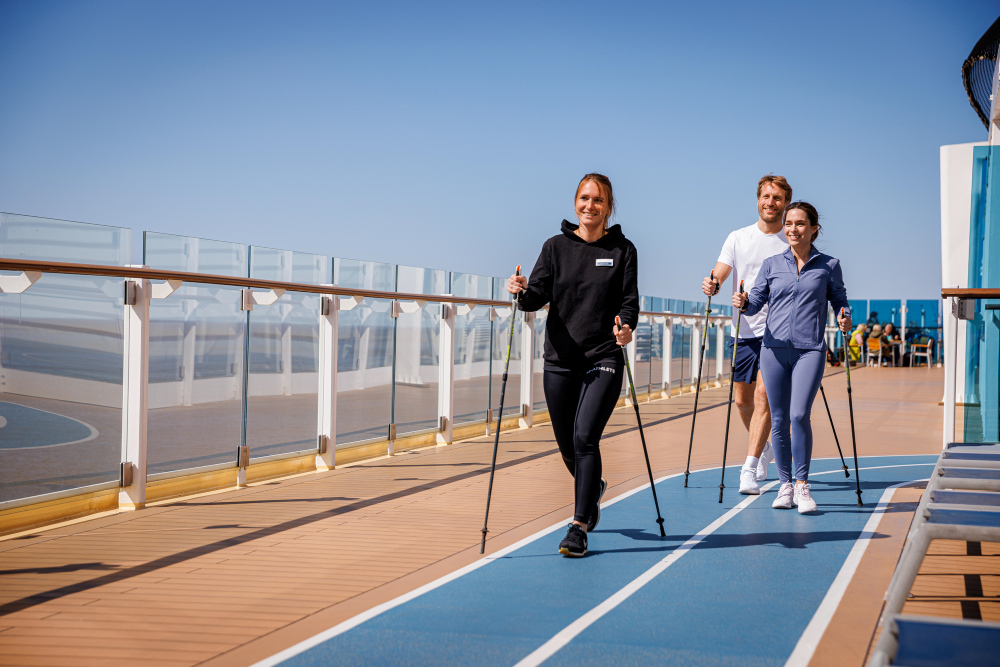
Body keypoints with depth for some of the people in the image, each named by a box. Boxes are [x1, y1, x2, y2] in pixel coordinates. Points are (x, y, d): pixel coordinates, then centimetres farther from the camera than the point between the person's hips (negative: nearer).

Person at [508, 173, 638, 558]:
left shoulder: (622, 249, 4)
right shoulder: (556, 246, 8)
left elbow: (629, 300, 0)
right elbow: (538, 295, 1)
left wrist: (626, 327, -21)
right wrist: (522, 292, -21)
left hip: (604, 358, -3)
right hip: (560, 359, 3)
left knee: (585, 437, -16)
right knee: (567, 444, 12)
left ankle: (578, 529, -11)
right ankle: (593, 489, 45)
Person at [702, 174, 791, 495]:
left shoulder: (793, 243, 3)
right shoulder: (738, 238, 7)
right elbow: (719, 275, 0)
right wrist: (712, 286, -23)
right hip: (743, 330, 3)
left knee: (763, 394, -14)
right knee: (743, 399, 10)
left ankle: (749, 469, -14)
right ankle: (766, 446, 37)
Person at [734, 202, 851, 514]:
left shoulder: (829, 265, 7)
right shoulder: (771, 264, 10)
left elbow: (840, 301, 12)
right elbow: (757, 301, 10)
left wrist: (844, 318, -9)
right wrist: (743, 302, -12)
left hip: (810, 350, -2)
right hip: (774, 348, 2)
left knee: (799, 415, -16)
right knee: (779, 420, 5)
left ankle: (802, 484, -2)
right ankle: (785, 485, 17)